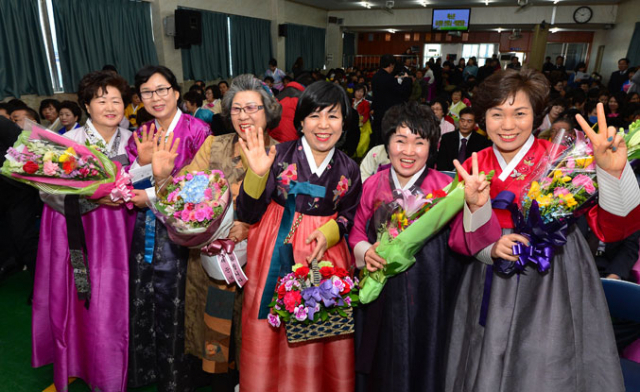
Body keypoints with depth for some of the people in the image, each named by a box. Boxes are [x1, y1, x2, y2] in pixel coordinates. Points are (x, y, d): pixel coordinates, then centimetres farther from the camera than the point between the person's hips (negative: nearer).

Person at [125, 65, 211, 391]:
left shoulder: (196, 130, -8)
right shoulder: (140, 135, 9)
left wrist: (153, 196, -12)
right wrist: (143, 160, -11)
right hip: (145, 230, 5)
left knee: (174, 305, 2)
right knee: (142, 302, 13)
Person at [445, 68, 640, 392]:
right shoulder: (472, 169, -2)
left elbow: (611, 228, -17)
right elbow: (457, 238, -2)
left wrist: (611, 171, -33)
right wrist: (491, 246, -23)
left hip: (555, 287, -2)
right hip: (492, 293, 3)